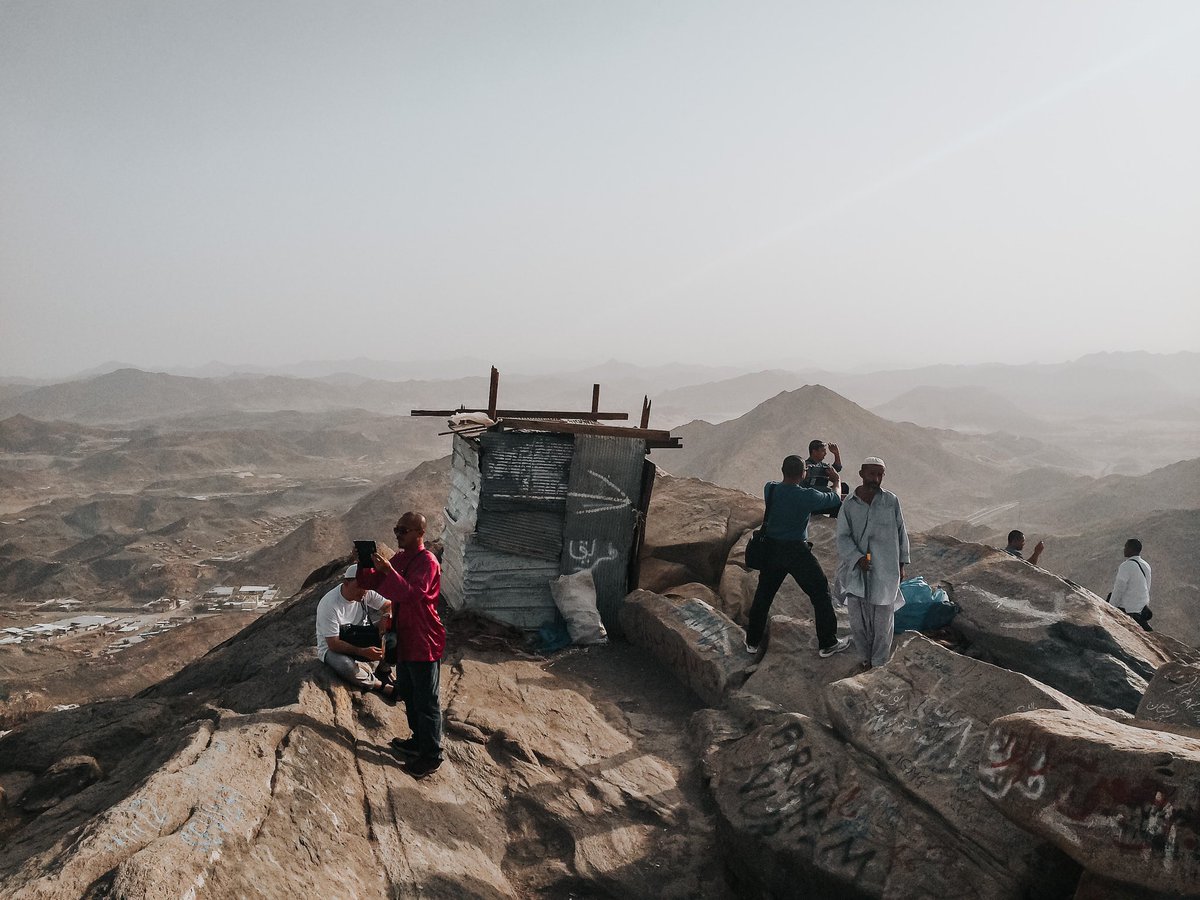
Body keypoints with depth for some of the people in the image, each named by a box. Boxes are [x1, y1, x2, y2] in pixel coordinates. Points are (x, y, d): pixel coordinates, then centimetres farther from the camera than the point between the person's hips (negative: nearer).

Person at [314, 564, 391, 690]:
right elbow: (334, 644, -28)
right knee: (346, 666, -40)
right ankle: (382, 686, -17)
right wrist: (362, 652, -40)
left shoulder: (366, 592, -11)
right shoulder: (329, 605, -27)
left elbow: (389, 605, -2)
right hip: (332, 648, -5)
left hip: (360, 642, 5)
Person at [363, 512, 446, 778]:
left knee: (427, 701, 1)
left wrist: (388, 569, -37)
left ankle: (431, 756, 12)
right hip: (404, 638, 9)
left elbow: (413, 594, -33)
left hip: (424, 641, -9)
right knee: (409, 694, 21)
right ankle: (419, 741, 38)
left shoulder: (427, 562, -21)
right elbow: (375, 584, 9)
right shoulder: (399, 558, 7)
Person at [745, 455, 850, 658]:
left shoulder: (770, 489, -8)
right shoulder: (806, 496, -19)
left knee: (763, 594, 18)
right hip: (797, 551, -4)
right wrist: (836, 481, 18)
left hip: (771, 549, 5)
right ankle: (827, 643, 18)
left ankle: (752, 641, 26)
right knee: (820, 593, 11)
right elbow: (834, 498, -1)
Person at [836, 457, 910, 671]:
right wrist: (858, 558, -19)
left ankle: (879, 663, 23)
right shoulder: (849, 504, -3)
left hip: (885, 570, 0)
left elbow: (901, 532, 6)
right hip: (857, 568, 0)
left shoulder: (891, 501, -3)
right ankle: (865, 658, 24)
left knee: (883, 620, 7)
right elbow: (843, 538, -4)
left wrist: (901, 563, 8)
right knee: (857, 618, 3)